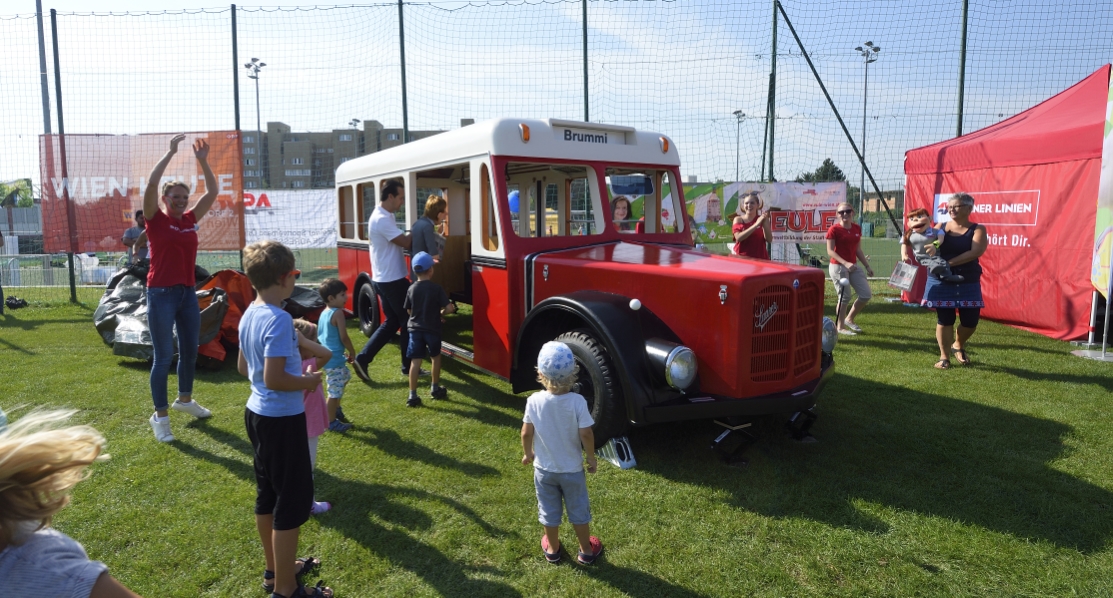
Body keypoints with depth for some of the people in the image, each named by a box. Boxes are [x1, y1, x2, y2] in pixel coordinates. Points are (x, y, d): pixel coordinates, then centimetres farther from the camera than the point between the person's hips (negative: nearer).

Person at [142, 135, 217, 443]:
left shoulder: (190, 220, 9)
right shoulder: (155, 220, -5)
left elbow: (212, 191, 8)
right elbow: (151, 184, -20)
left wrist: (203, 160, 1)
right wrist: (171, 152, -18)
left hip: (188, 292, 6)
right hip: (161, 294, -6)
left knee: (190, 350, 17)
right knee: (164, 356, -2)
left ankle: (184, 399, 37)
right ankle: (160, 416, 9)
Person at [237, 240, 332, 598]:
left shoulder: (249, 315, 5)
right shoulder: (279, 320, -24)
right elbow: (274, 379, -28)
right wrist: (309, 381, -11)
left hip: (257, 413, 10)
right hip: (282, 419, -10)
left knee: (268, 495, 20)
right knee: (293, 501, 2)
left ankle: (276, 569, 36)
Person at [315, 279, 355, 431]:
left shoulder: (324, 313, 11)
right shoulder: (338, 313, -17)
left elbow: (319, 335, 18)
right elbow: (343, 337, -19)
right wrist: (352, 352, -4)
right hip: (335, 358, -10)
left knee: (345, 378, 28)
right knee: (335, 390, 0)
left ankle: (336, 410, 38)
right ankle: (331, 422, 9)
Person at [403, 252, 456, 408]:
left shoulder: (412, 289, -1)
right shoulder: (436, 288, -11)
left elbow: (409, 311, 8)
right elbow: (449, 308, -15)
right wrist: (441, 312, 6)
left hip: (415, 329, 2)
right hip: (432, 329, -2)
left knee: (415, 361, 2)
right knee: (435, 357, 20)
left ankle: (412, 395, -1)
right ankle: (435, 388, 30)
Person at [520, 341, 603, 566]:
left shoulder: (534, 401, -19)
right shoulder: (577, 402, -24)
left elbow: (526, 433, -10)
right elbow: (586, 435, -21)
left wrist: (528, 454, 10)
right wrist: (592, 458, -3)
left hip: (544, 469, 1)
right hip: (572, 469, -1)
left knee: (549, 511, 21)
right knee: (579, 510, 19)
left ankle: (552, 549, 39)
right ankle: (586, 551, 36)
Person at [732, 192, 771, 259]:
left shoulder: (762, 219, 4)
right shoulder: (738, 219, 1)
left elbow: (769, 239, -4)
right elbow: (738, 237, -15)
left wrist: (764, 224, -19)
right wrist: (756, 224, -22)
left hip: (760, 257, 1)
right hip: (741, 257, 0)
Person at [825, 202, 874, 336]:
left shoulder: (857, 228, 9)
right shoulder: (834, 229, -9)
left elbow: (858, 250, 16)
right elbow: (830, 251, -14)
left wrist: (867, 266, 14)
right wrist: (845, 263, -24)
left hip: (854, 266, 7)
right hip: (838, 267, -7)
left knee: (866, 295, 5)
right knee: (845, 297, -7)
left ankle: (849, 319, 23)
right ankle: (840, 327, 8)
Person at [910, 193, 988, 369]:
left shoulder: (977, 229, -1)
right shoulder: (939, 228, 5)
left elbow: (976, 252, -18)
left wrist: (949, 263, -27)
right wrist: (905, 254, -16)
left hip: (968, 282, 0)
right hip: (941, 281, 0)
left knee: (970, 321, 2)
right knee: (944, 319, 1)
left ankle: (958, 345, 34)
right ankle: (944, 357, 17)